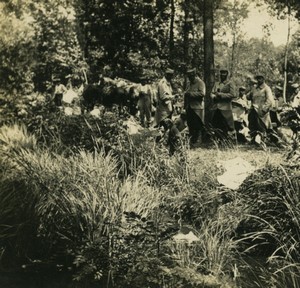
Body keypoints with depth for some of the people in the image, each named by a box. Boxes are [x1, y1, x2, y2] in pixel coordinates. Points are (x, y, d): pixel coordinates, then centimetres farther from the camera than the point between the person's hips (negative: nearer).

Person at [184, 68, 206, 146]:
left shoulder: (200, 83, -4)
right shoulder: (188, 83, 18)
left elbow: (202, 93, -17)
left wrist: (191, 94, -17)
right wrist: (185, 105, 15)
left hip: (197, 108, -7)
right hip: (189, 107, 7)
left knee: (197, 126, -5)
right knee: (190, 125, 10)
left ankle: (195, 141, -2)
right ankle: (191, 141, 18)